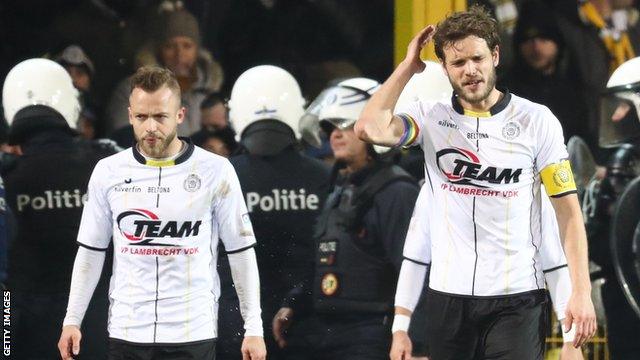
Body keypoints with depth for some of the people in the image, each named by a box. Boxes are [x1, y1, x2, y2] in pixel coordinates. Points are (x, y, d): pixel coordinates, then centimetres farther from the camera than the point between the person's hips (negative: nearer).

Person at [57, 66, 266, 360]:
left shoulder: (216, 171, -2)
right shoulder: (108, 172, 5)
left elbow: (241, 252, 2)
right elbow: (91, 251, 12)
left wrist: (253, 328, -1)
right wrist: (72, 320, 7)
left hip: (194, 335, -2)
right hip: (126, 333, 2)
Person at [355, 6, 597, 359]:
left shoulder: (536, 121, 0)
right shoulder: (431, 117, 4)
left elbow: (568, 211, 0)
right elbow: (370, 129, -15)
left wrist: (581, 291, -9)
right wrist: (408, 66, -3)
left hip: (516, 297, -2)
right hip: (447, 294, 2)